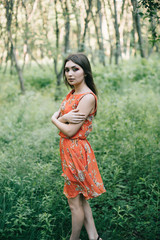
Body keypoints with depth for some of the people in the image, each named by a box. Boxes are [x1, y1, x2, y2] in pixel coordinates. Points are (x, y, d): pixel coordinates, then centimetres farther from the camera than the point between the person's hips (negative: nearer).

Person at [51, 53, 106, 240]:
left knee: (75, 203, 7)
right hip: (67, 148, 9)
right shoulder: (71, 94, 9)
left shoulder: (88, 97, -20)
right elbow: (56, 116, 6)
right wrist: (64, 117, -16)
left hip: (76, 151, -9)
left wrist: (56, 119, -4)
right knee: (81, 200, 16)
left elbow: (70, 131, -22)